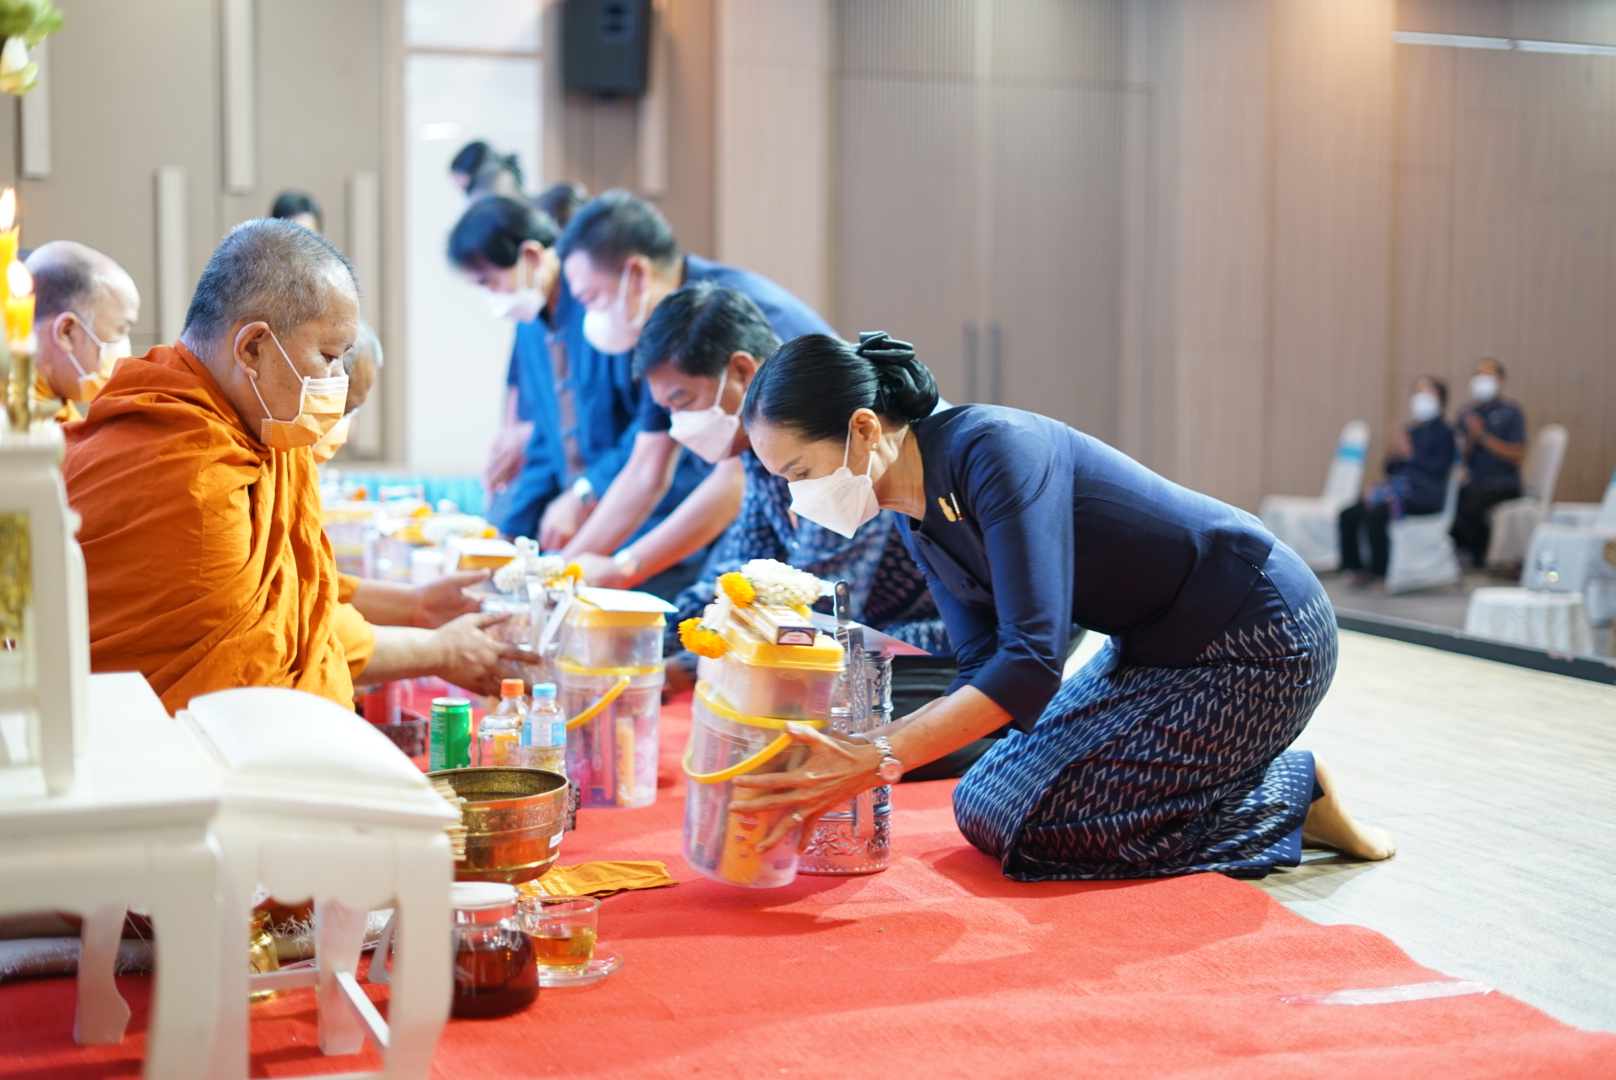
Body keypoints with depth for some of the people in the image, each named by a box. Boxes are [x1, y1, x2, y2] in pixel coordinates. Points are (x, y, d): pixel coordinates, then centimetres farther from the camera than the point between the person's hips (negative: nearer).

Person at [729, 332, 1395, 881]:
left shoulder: (996, 449, -27)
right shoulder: (918, 516, 0)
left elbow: (1031, 664, -33)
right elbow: (984, 674, -2)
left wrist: (879, 761, -35)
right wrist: (855, 754, -16)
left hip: (1260, 648, -9)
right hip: (1154, 649, 9)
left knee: (1001, 817, -12)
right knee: (985, 804, 11)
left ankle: (1292, 797, -1)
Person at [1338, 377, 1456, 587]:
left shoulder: (1443, 432, 1)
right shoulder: (1409, 431, 17)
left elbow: (1438, 467, -12)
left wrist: (1410, 454, -13)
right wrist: (1393, 455, -2)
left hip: (1425, 496, -7)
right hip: (1400, 488, 7)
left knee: (1375, 515, -31)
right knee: (1349, 515, -12)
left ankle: (1379, 572, -18)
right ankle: (1354, 568, -3)